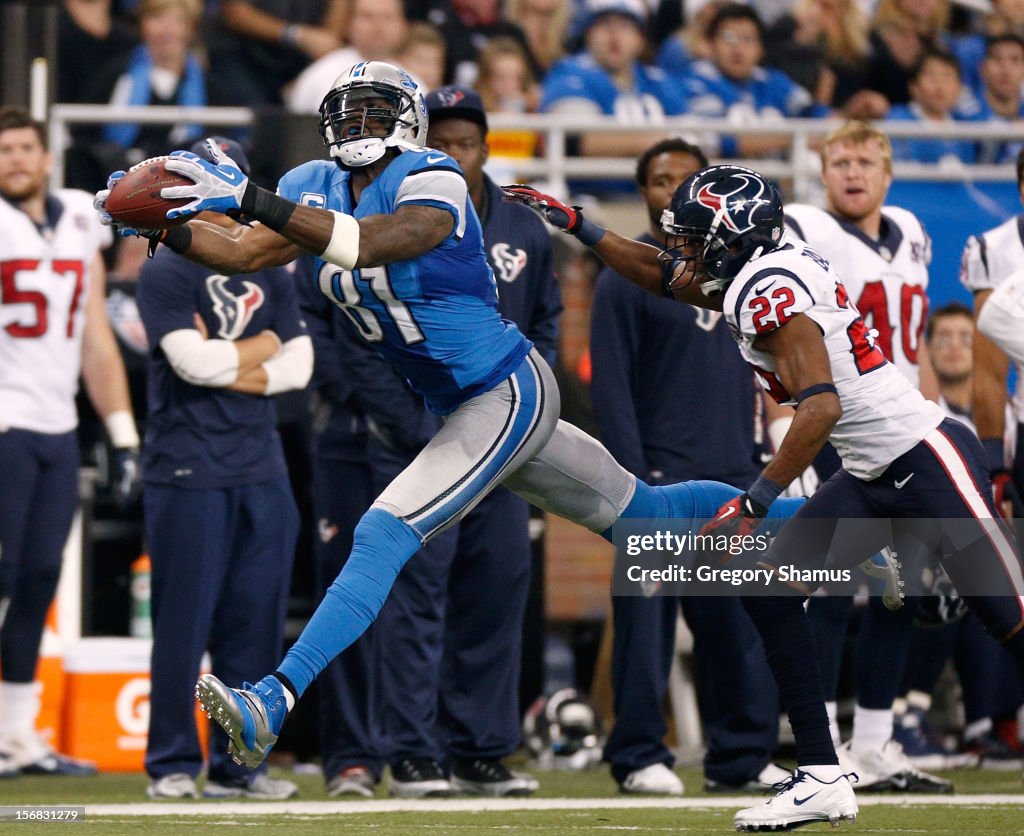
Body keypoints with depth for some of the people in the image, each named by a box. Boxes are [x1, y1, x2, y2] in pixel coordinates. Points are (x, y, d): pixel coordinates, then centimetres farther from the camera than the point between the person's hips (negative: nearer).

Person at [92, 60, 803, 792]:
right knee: (639, 513, 22)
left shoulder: (431, 184, -21)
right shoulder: (322, 188, 3)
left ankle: (274, 705, -27)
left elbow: (368, 244, -39)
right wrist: (162, 227, -14)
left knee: (384, 537, -20)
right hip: (461, 410, 10)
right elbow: (244, 256, 2)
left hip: (509, 394, -10)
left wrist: (250, 198, -43)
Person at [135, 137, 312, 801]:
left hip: (262, 470, 5)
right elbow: (192, 360, -14)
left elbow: (299, 365, 8)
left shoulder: (270, 274, 16)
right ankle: (173, 764, 1)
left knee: (256, 621, 4)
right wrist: (262, 346, 1)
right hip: (187, 470, -5)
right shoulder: (166, 272, -1)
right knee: (184, 621, -5)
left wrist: (227, 369, -6)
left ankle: (237, 764, 10)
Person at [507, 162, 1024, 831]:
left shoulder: (772, 289, -17)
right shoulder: (757, 274, 11)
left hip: (930, 461, -10)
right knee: (771, 592, 3)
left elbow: (821, 406, -27)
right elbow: (666, 277, 29)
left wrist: (754, 503, -25)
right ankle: (821, 778, 4)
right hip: (874, 477, 10)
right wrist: (576, 225, 27)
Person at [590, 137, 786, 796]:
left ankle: (742, 755, 10)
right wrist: (635, 476, -15)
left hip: (734, 475, 5)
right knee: (648, 615, -6)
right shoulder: (625, 278, -1)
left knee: (742, 619, 4)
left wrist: (754, 459, 13)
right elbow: (610, 388, -6)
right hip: (661, 479, -5)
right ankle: (639, 756, -1)